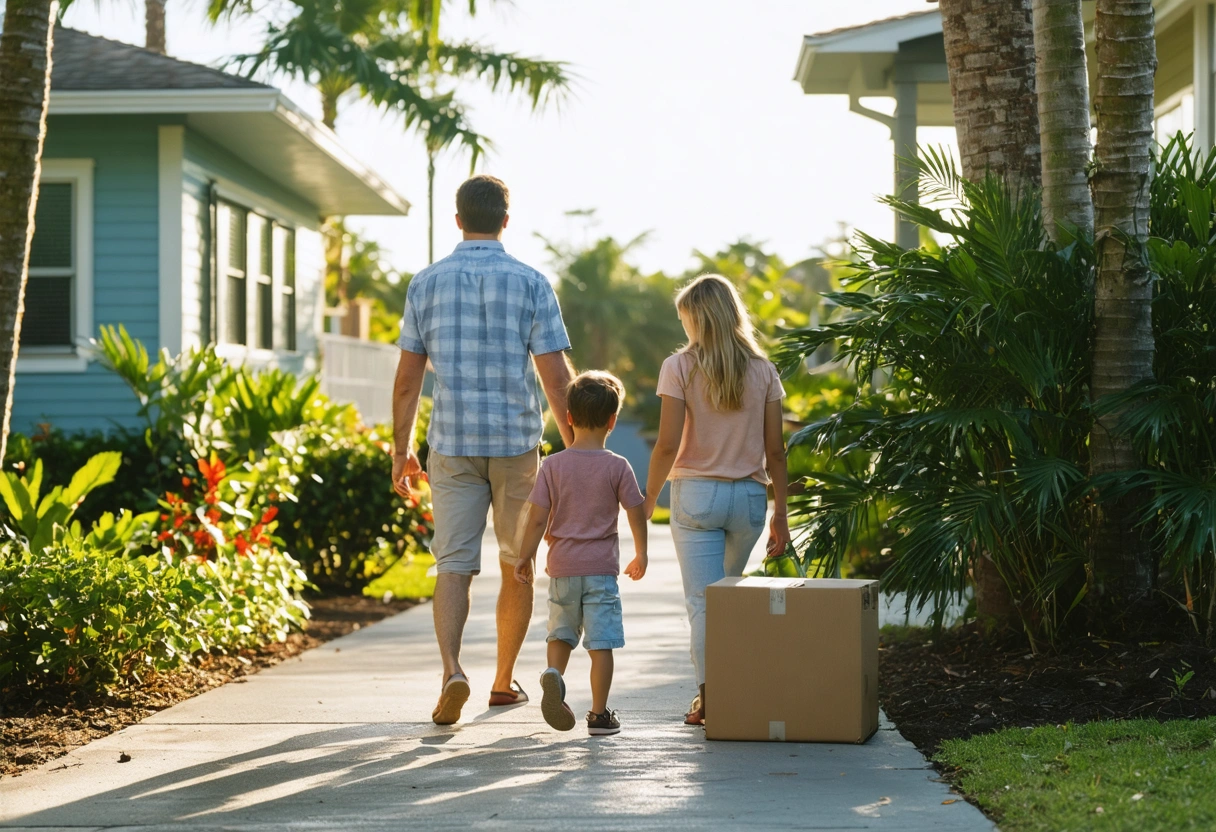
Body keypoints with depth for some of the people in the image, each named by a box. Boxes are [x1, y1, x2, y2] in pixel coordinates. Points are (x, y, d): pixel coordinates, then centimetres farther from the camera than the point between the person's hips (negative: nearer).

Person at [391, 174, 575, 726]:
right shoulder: (530, 283, -3)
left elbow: (407, 378, 4)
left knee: (454, 564, 0)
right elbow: (556, 377, -6)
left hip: (452, 443, 1)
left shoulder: (426, 283, 3)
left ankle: (452, 671, -22)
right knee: (517, 566, 13)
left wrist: (401, 451, 12)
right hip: (517, 441, -1)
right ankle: (504, 682, 22)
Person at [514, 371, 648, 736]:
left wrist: (525, 557, 6)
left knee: (561, 632, 19)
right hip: (601, 568, -2)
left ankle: (554, 673, -8)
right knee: (601, 642, 1)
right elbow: (636, 514, -1)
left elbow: (537, 518, -5)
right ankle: (599, 714, 2)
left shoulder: (553, 465, -3)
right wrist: (641, 555, 15)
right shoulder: (617, 467, -6)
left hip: (562, 566, 2)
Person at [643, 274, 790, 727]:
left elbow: (668, 445, -10)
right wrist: (780, 514, 9)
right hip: (749, 495, 3)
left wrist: (646, 503, 0)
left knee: (703, 600, -2)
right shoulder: (762, 371, 3)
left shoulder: (680, 368, -6)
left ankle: (710, 697, -9)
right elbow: (775, 450, 3)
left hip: (695, 494, -3)